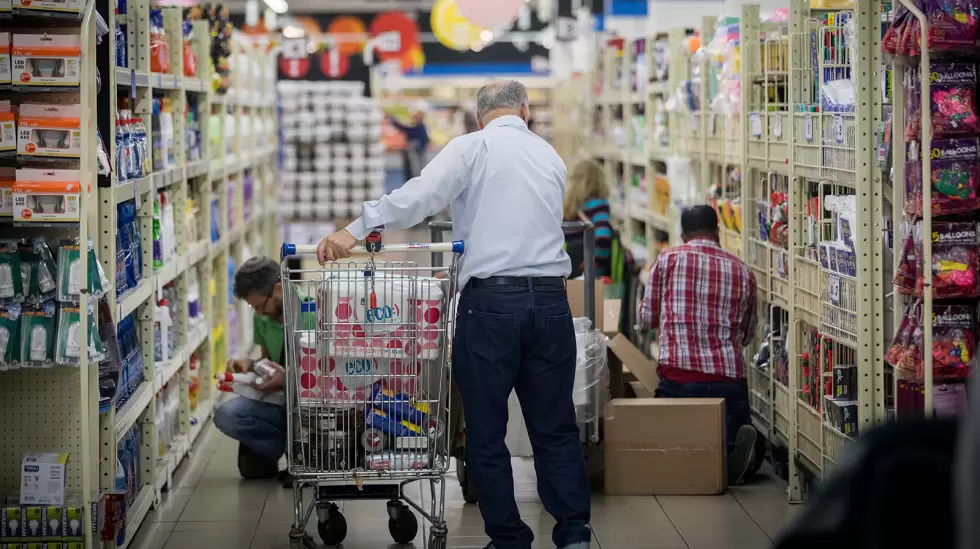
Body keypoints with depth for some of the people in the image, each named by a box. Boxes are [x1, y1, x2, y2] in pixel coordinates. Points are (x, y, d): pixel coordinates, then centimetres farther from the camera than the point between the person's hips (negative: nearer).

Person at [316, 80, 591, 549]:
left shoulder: (472, 148, 0)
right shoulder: (550, 157, 16)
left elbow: (417, 197, -15)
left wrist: (355, 230, -18)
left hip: (490, 302, -4)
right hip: (551, 302, 4)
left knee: (486, 435, 6)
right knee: (555, 430, 11)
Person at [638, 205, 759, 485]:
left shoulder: (669, 258, 6)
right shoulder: (743, 272, 13)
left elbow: (647, 318, 13)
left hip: (678, 376, -2)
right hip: (729, 378, 2)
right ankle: (738, 446, -24)